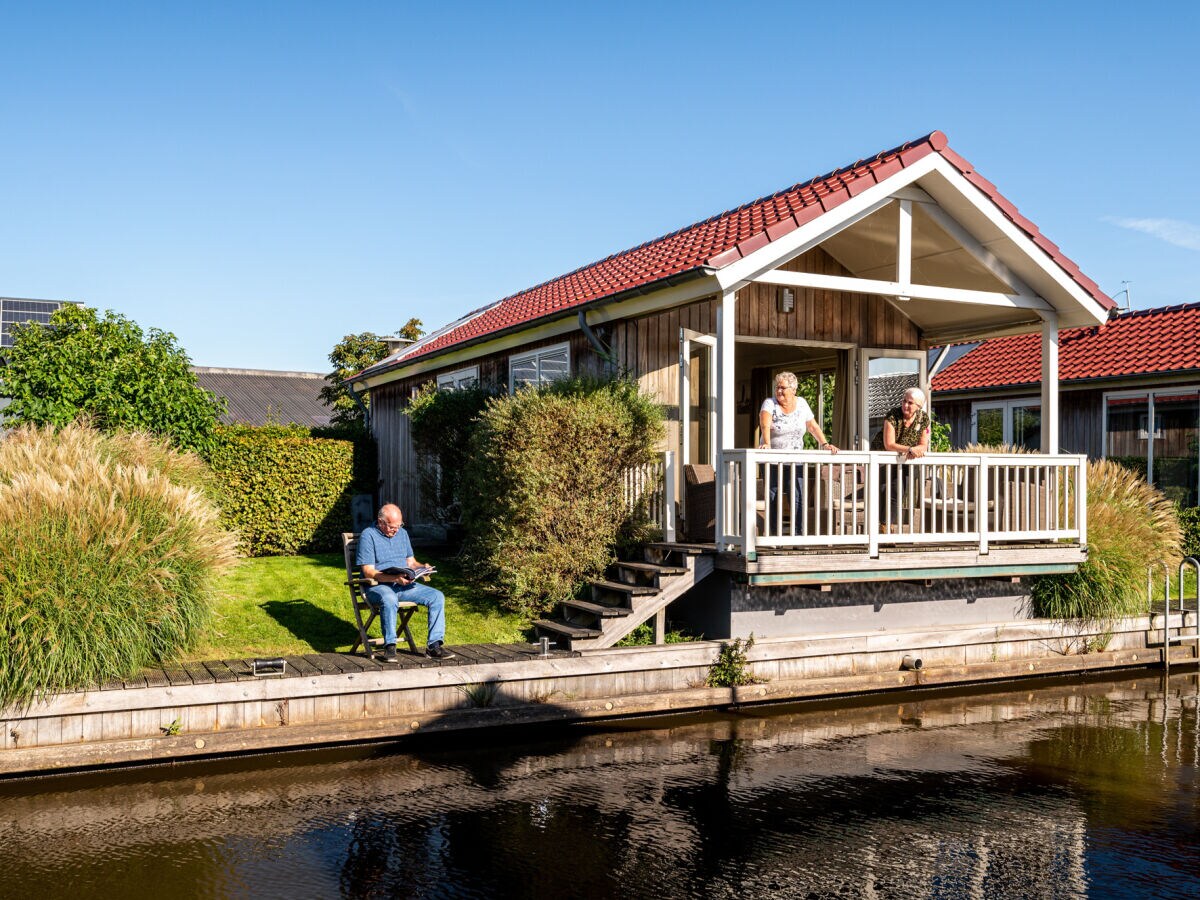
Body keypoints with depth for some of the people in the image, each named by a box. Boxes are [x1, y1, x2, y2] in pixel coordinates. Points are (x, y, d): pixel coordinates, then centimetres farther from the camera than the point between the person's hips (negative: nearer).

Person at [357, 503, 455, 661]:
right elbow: (369, 572, -15)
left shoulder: (402, 533, 15)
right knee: (389, 600, -40)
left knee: (437, 596, -12)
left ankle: (434, 645, -14)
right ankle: (389, 646, -27)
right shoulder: (368, 535, -8)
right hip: (378, 586, -6)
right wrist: (396, 578, -28)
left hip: (404, 585, 7)